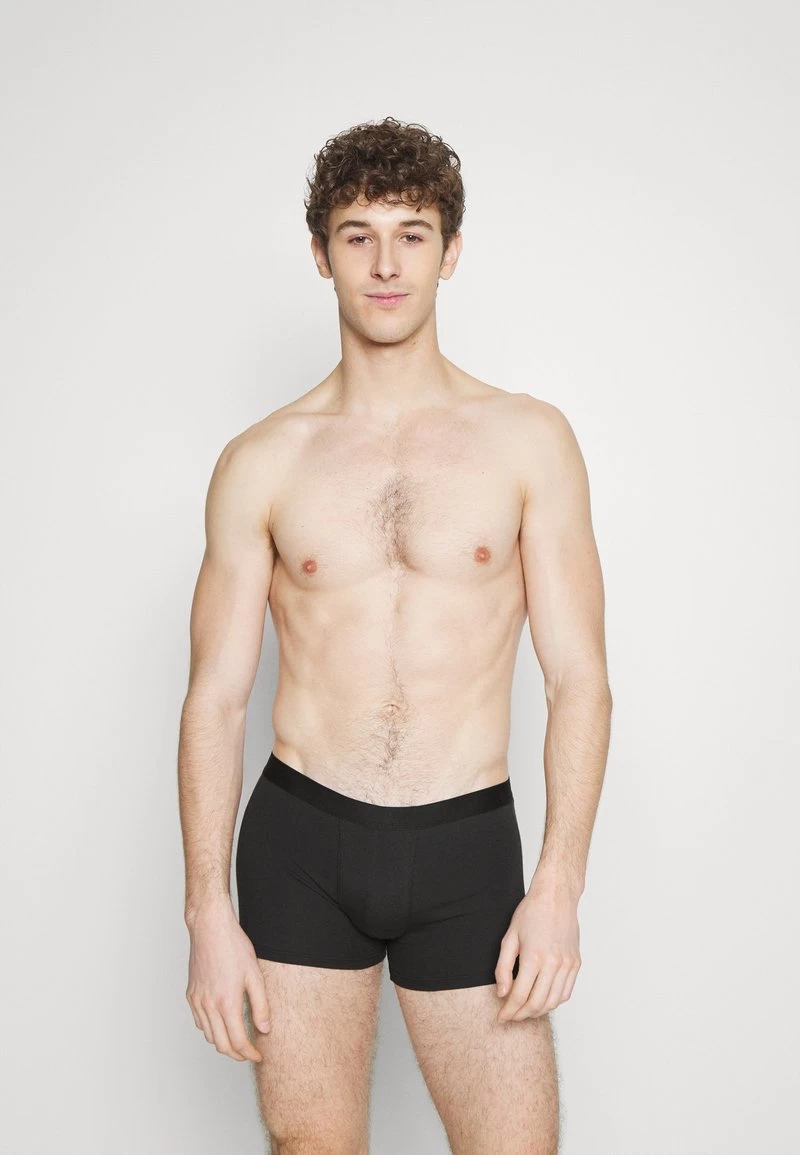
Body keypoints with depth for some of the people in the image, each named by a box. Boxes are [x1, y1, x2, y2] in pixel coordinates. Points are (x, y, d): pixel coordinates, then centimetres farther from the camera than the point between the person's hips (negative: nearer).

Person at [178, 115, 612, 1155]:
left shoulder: (529, 441, 1)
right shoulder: (261, 463, 2)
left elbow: (579, 679, -1)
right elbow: (216, 697, 3)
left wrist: (559, 883, -10)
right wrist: (209, 911, -3)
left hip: (468, 848, 0)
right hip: (299, 844, 1)